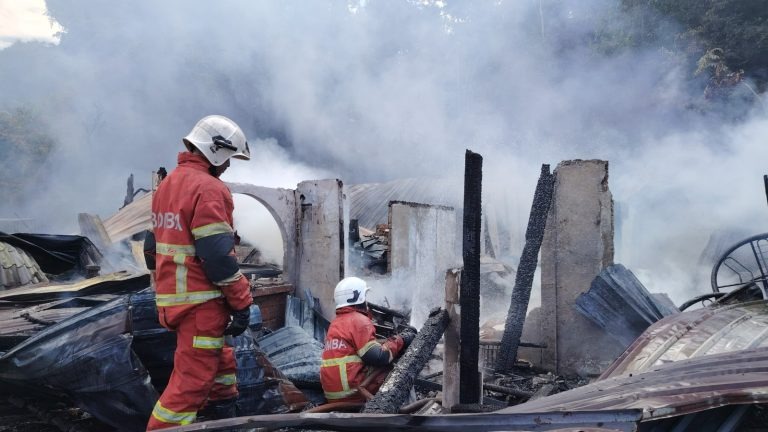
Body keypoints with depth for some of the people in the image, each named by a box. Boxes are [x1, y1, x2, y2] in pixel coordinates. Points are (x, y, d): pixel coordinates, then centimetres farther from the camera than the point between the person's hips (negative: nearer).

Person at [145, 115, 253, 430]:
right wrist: (242, 302, -15)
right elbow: (219, 255, -21)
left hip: (172, 296, 10)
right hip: (200, 300, -10)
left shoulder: (168, 184, 15)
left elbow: (155, 244, 21)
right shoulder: (208, 188, -16)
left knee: (220, 363, 22)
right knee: (192, 378, -4)